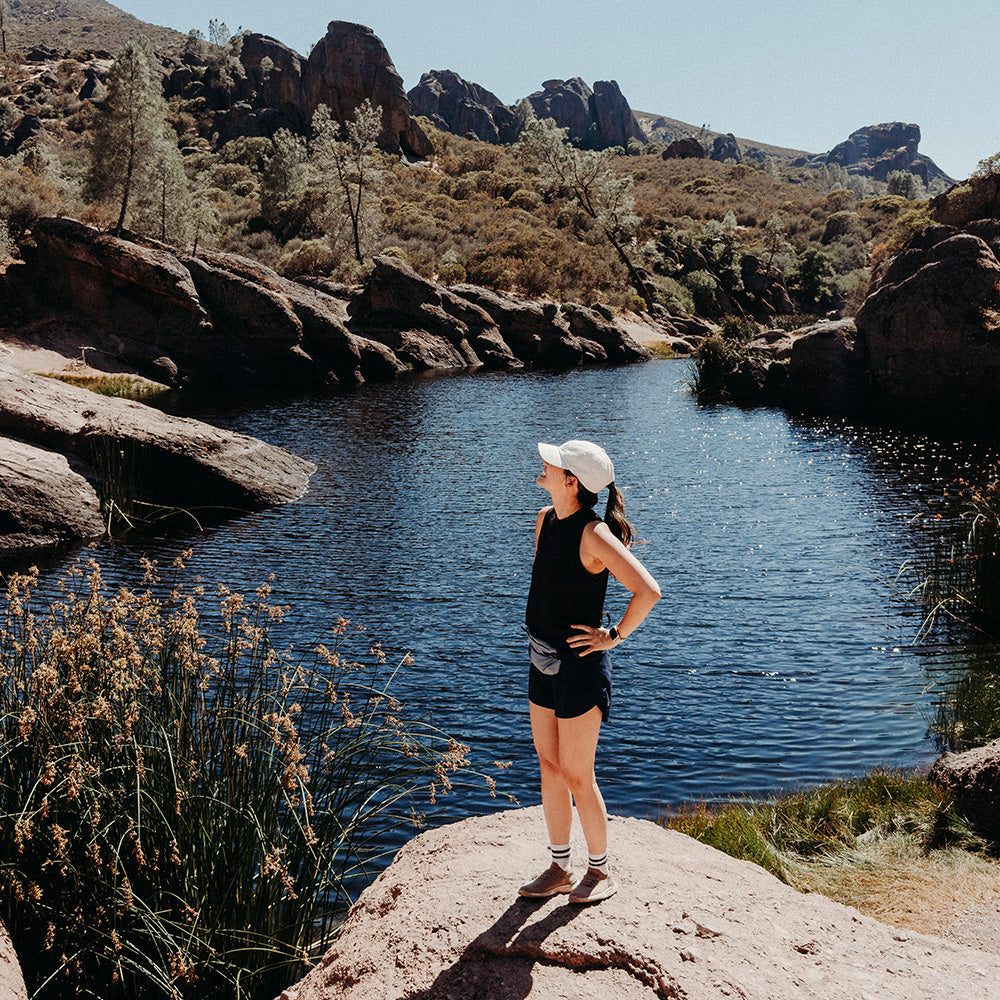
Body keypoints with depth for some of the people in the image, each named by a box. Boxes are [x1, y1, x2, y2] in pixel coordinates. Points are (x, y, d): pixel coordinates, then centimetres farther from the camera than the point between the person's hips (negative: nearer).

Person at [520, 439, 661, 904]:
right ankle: (558, 869, 30)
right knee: (549, 767, 15)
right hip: (542, 659, 8)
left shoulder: (593, 534, -21)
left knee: (576, 776, 3)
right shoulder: (545, 520, 4)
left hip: (579, 665, -8)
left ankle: (601, 871, 24)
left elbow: (648, 592, -27)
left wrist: (614, 636, -17)